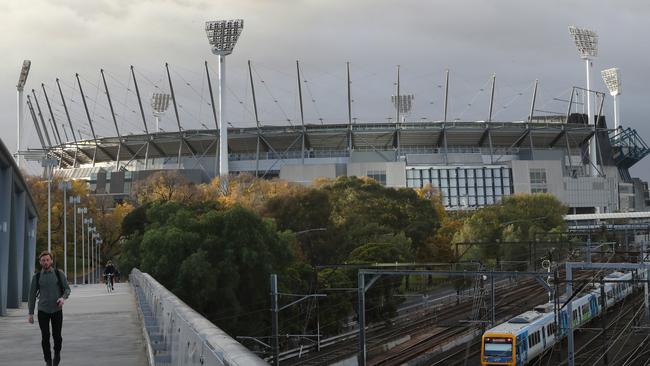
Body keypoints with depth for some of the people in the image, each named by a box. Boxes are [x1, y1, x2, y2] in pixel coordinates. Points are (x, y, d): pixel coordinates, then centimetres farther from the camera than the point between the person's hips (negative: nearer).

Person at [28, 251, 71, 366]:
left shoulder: (59, 274, -2)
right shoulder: (36, 277, 0)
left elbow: (67, 289, 0)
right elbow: (32, 295, 3)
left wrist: (63, 298, -23)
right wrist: (30, 314, 1)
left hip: (57, 310, 0)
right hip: (43, 310, 0)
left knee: (57, 336, 1)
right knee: (45, 337, -1)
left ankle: (57, 353, 32)